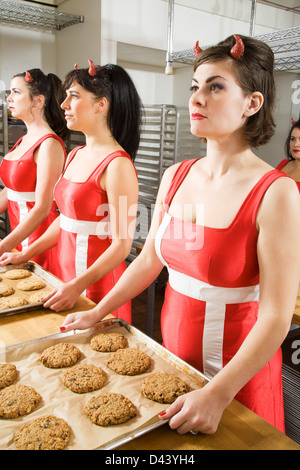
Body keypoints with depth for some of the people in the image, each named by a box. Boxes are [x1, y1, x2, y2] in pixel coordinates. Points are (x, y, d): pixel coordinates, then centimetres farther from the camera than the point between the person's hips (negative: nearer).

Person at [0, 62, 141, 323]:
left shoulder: (117, 164, -18)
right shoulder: (75, 155, 8)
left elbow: (122, 244, -19)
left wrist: (77, 286, -24)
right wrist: (25, 255, 16)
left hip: (98, 281, -8)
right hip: (67, 270, 8)